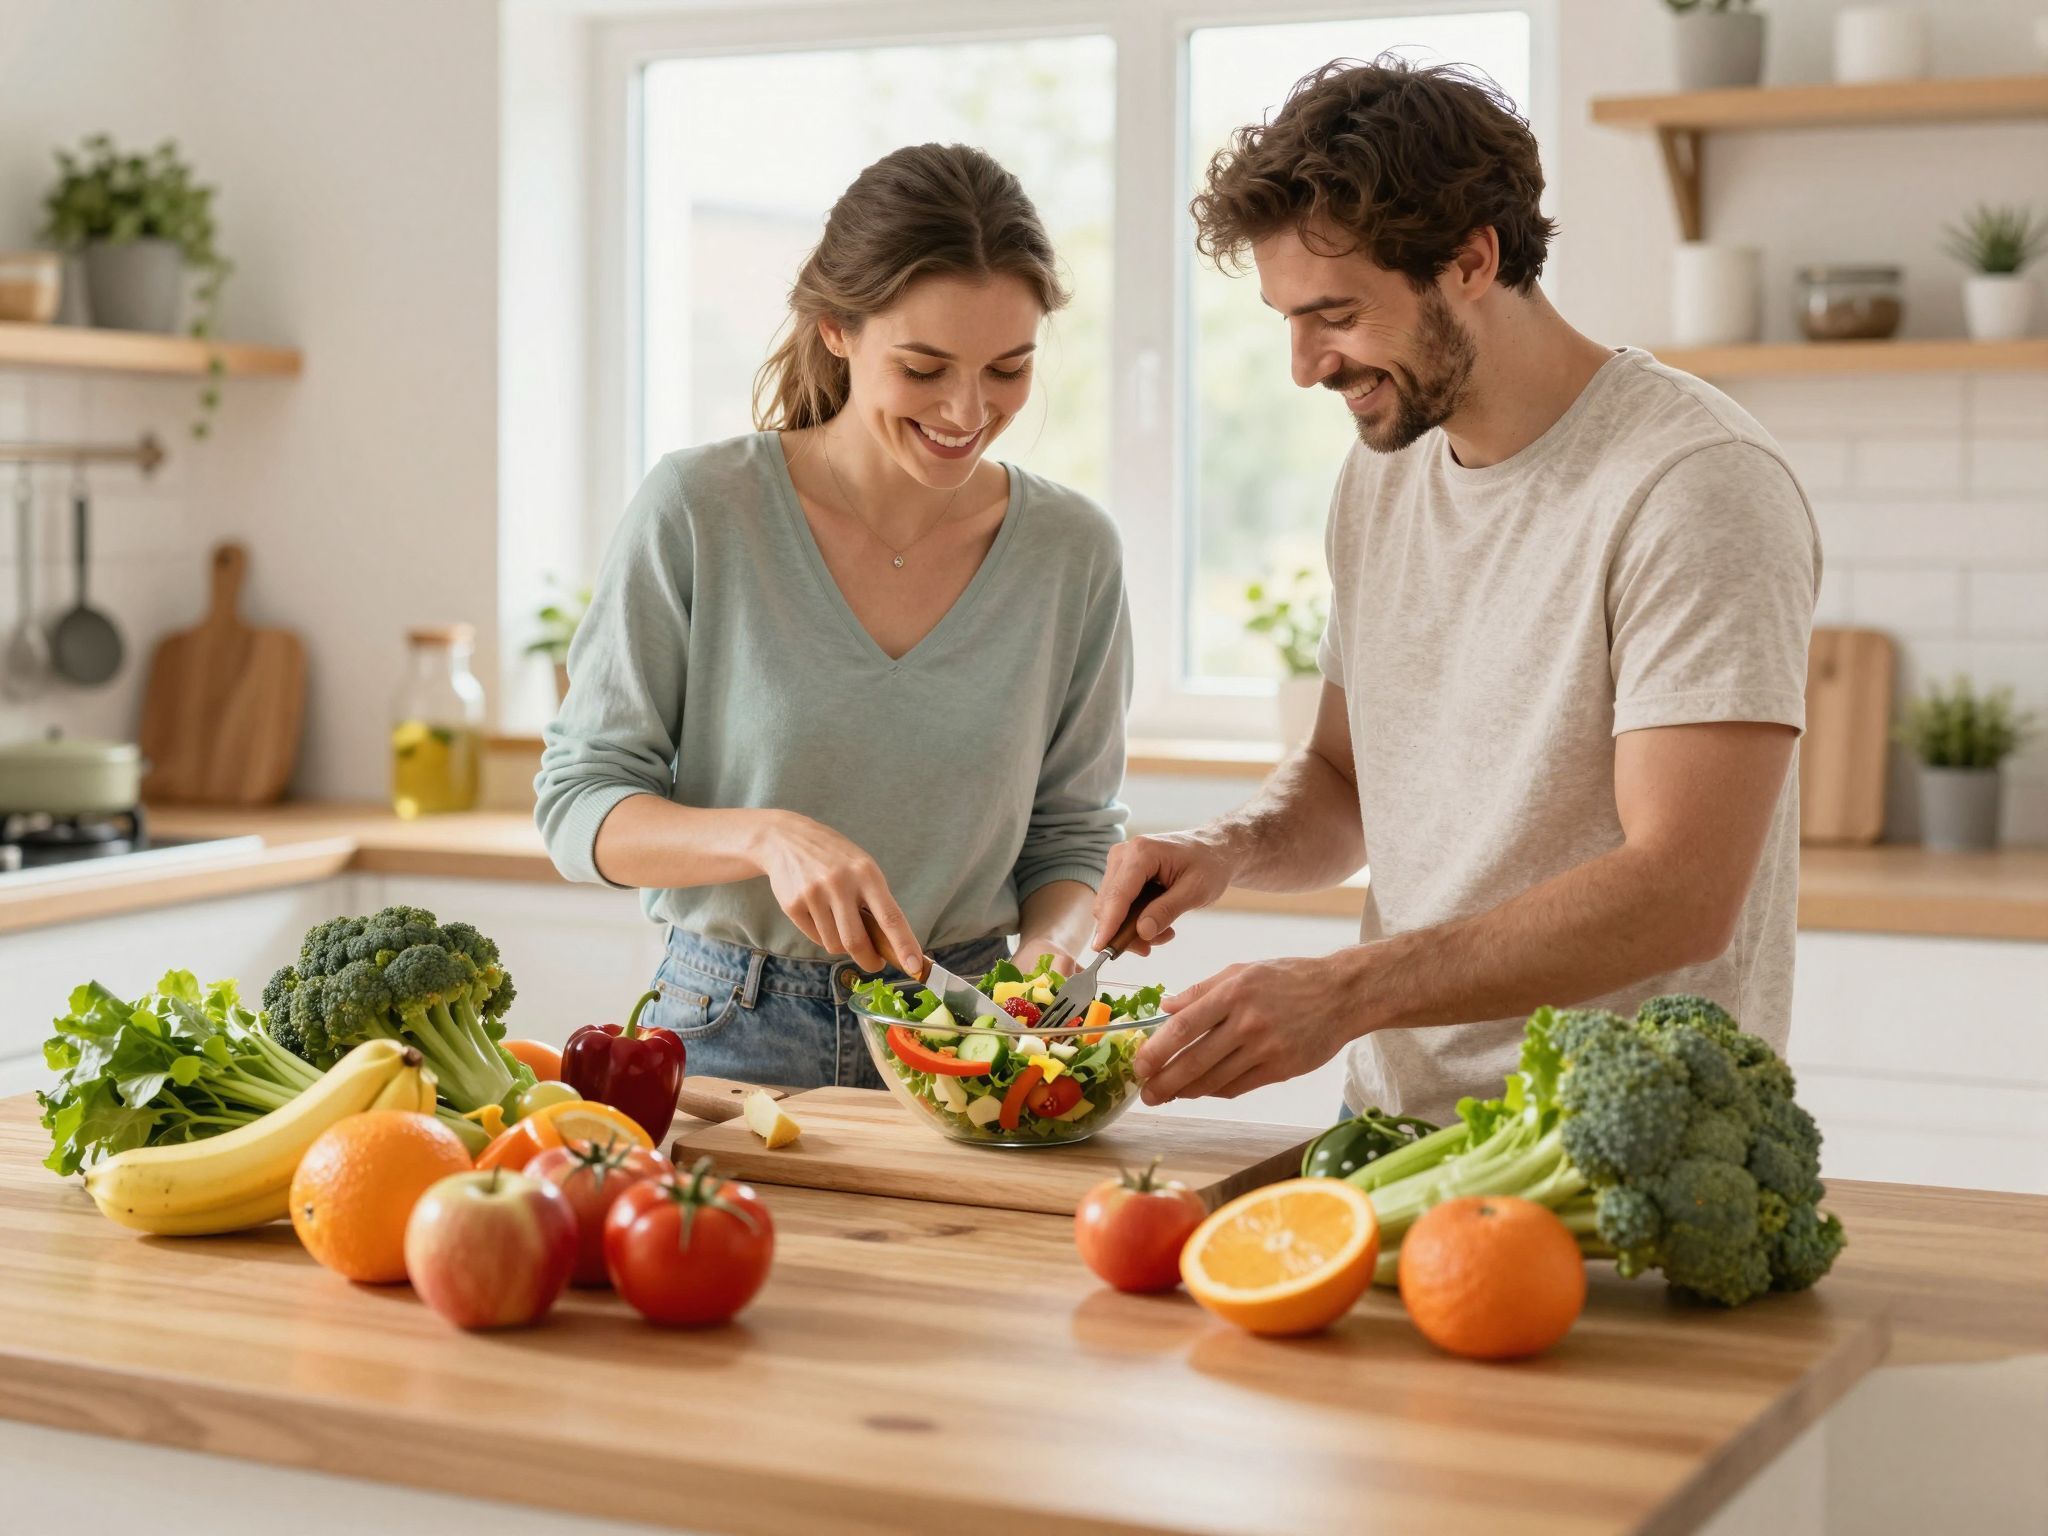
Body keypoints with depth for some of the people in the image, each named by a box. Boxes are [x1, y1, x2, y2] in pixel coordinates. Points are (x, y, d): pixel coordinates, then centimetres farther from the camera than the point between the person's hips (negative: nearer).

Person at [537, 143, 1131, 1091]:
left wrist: (1048, 950, -10)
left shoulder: (1072, 551, 2)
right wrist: (767, 835, -20)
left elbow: (1073, 833, 11)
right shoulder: (697, 513, -7)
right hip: (728, 1040, -1)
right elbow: (578, 803, -3)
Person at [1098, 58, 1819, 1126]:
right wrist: (1229, 852, 2)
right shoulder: (1379, 475, 13)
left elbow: (1681, 894, -19)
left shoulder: (1696, 485, -13)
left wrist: (1344, 991, -25)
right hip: (1388, 1131, 6)